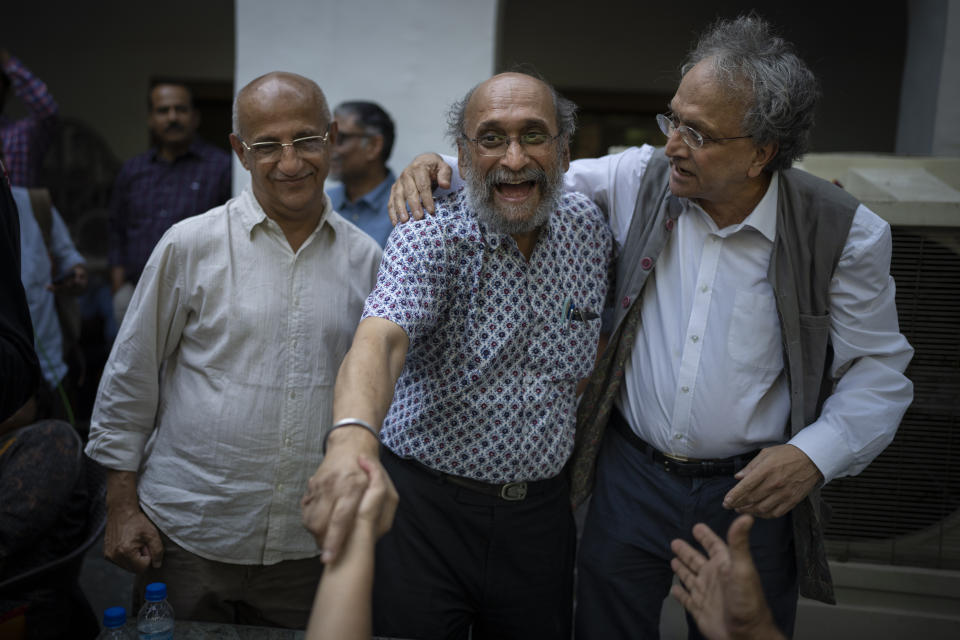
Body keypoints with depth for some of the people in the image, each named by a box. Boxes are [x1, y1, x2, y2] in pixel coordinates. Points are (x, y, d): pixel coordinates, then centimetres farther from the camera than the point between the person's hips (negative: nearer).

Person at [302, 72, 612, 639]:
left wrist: (580, 472, 6)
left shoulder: (590, 230, 0)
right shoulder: (430, 238, -15)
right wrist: (352, 437, -54)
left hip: (540, 512, 4)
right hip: (426, 506, -4)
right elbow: (382, 337, -34)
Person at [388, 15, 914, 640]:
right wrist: (438, 162, -9)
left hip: (751, 490, -1)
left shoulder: (847, 234, -11)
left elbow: (878, 369, -3)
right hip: (630, 474, 2)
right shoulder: (638, 179, -7)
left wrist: (817, 453, -18)